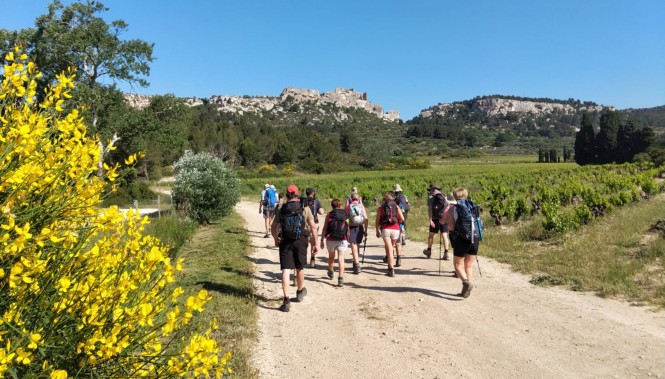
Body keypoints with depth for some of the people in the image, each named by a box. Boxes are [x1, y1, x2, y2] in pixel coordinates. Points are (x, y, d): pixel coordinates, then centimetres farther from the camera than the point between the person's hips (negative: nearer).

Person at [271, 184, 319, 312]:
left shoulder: (281, 210, 4)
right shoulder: (305, 209, 1)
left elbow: (273, 228, 9)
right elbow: (313, 227, -3)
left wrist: (276, 239, 26)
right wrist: (315, 243, 3)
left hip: (285, 242, 0)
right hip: (301, 241, 0)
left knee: (285, 270, -2)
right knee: (300, 268, 18)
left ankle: (286, 299, -13)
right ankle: (300, 292, 40)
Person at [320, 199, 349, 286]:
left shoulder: (329, 215, 0)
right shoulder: (345, 214, 3)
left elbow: (324, 228, -2)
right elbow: (348, 228, 5)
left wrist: (322, 240, 3)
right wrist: (347, 239, 17)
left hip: (331, 239, 1)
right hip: (343, 240, 0)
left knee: (331, 257, 22)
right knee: (341, 259, -4)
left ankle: (330, 273, 44)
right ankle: (341, 278, -18)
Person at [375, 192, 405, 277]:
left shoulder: (381, 207, 10)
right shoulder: (396, 207, 14)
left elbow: (377, 221, 6)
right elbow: (402, 219, 4)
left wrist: (377, 231, 19)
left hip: (385, 229, -2)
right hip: (396, 229, 2)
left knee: (389, 249, -5)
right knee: (390, 246, 23)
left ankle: (391, 270, -12)